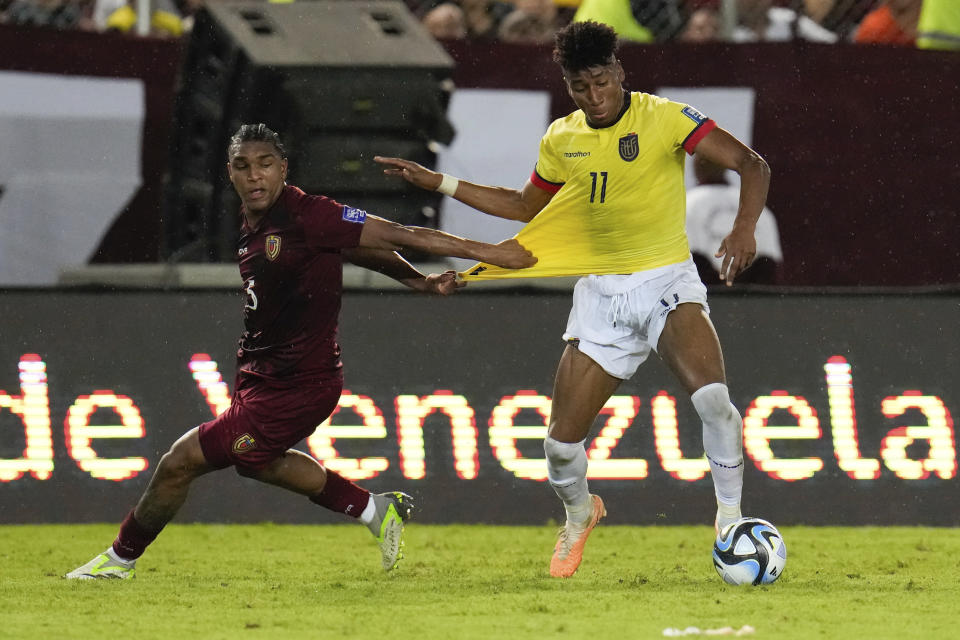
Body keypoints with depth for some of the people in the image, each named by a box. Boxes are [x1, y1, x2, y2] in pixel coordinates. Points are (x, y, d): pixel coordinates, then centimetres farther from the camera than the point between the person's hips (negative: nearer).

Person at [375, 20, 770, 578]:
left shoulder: (663, 118, -11)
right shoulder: (562, 140, 5)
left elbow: (752, 164, -15)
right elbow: (525, 206, 24)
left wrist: (744, 229, -33)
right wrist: (438, 183, 18)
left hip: (667, 283, -4)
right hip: (601, 293, 4)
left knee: (712, 397, -32)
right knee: (562, 441, -1)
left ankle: (731, 517, -13)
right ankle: (580, 515, 33)